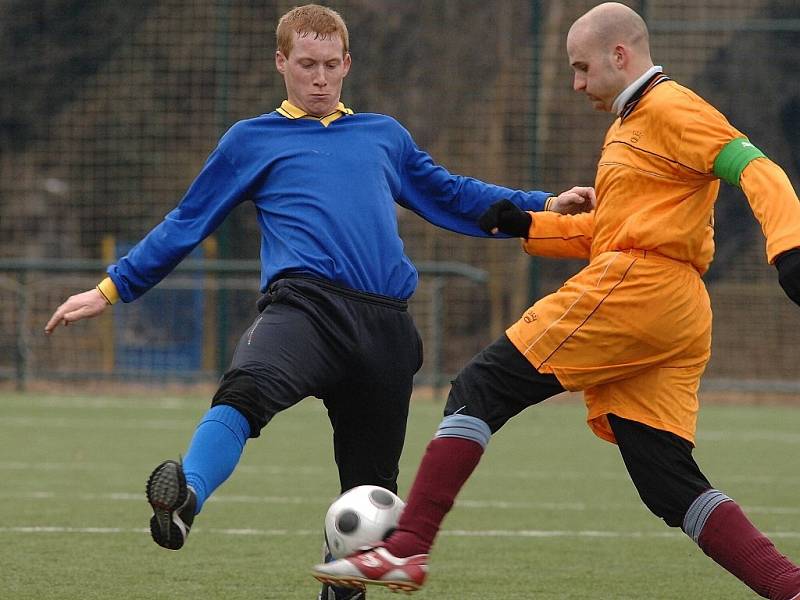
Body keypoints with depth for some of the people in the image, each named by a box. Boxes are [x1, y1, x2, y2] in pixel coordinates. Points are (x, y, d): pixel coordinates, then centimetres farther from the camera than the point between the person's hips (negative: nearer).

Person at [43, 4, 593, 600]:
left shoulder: (385, 136, 27)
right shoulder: (252, 140, 19)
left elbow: (453, 197, 34)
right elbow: (186, 225, 23)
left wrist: (546, 206, 26)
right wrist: (110, 290, 20)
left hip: (386, 326, 4)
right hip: (305, 304, -4)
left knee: (371, 483, 5)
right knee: (247, 387, -38)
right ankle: (185, 497, -60)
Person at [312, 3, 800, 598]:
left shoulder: (671, 108, -3)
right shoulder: (629, 125, 27)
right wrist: (526, 225, 16)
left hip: (633, 285, -10)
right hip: (676, 323, 10)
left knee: (482, 387, -7)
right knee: (671, 484, 4)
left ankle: (407, 549, -13)